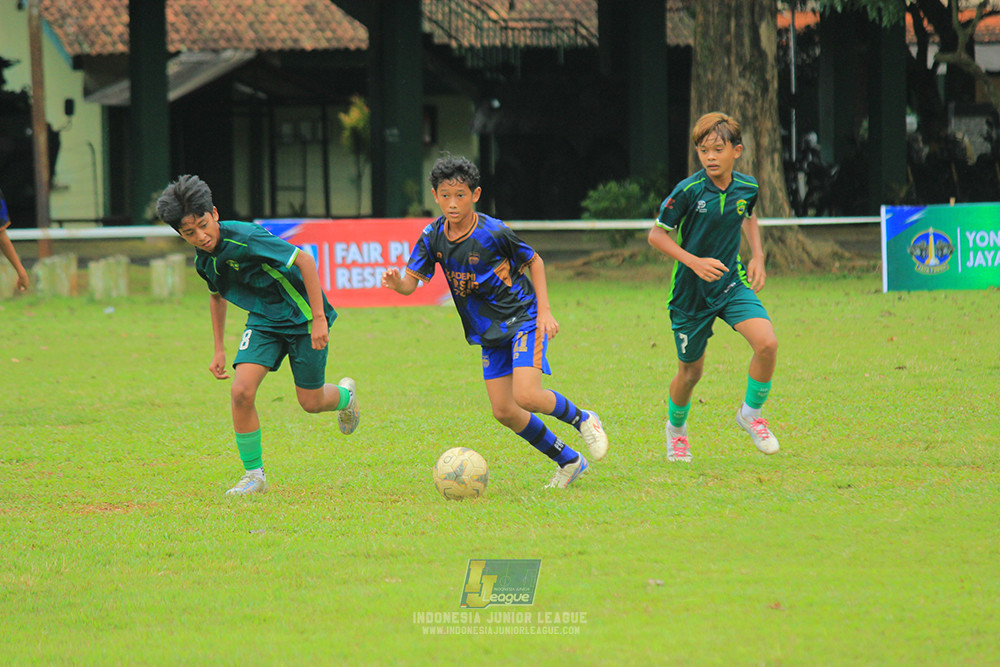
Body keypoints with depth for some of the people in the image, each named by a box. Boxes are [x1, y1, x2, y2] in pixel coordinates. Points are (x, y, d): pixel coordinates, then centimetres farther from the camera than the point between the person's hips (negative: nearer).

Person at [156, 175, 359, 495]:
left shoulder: (245, 238, -29)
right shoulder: (204, 261, -6)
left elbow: (304, 260, -26)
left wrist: (319, 318, -28)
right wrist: (219, 350, 17)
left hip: (301, 315, -5)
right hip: (263, 321, 5)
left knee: (311, 402, 2)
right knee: (241, 391, -15)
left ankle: (345, 395, 40)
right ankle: (254, 475, -1)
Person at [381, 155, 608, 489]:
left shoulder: (493, 232, -18)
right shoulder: (433, 237, -5)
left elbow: (534, 261, -3)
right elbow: (410, 283, -7)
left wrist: (544, 310, -9)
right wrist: (396, 282, -31)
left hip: (523, 319, -6)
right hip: (489, 332, 6)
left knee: (525, 396, -22)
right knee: (504, 411, 0)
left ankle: (582, 419, 7)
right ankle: (568, 461, 16)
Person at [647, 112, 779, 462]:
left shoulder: (747, 187, -5)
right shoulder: (688, 191, -18)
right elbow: (656, 234, -10)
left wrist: (757, 256, 6)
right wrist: (694, 262, -22)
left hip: (732, 282, 3)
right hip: (691, 290, -3)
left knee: (767, 344, -21)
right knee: (690, 372, 10)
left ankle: (751, 413, 3)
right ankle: (676, 428, 41)